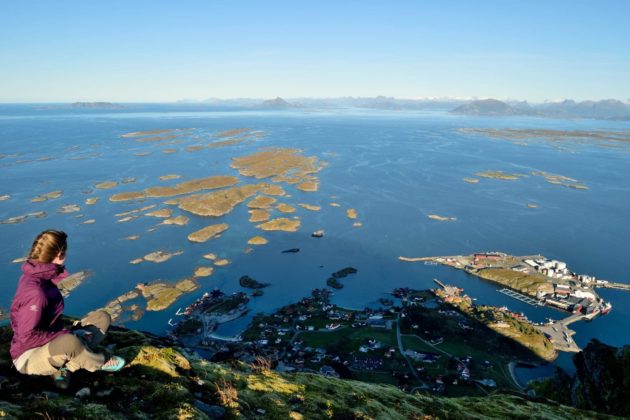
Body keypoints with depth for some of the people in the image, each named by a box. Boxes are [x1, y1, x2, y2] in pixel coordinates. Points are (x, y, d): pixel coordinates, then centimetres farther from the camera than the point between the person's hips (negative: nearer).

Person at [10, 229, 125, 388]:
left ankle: (65, 368, -8)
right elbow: (28, 337, -26)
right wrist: (66, 334, -22)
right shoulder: (35, 292, -28)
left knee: (102, 318, 1)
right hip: (29, 356, -9)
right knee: (70, 342, -41)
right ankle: (99, 363, -8)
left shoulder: (41, 275, 0)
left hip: (51, 344, 9)